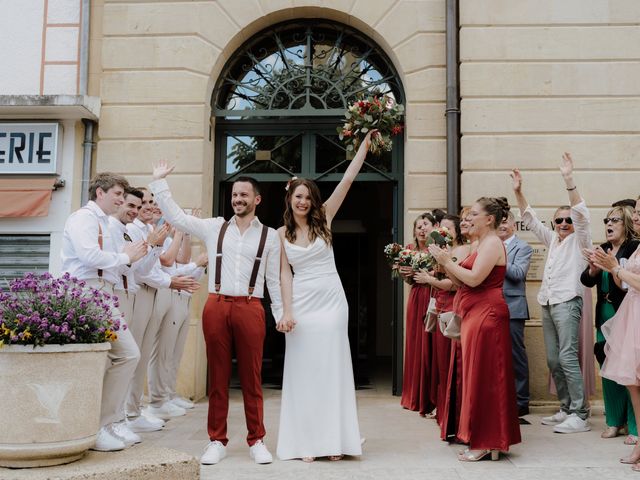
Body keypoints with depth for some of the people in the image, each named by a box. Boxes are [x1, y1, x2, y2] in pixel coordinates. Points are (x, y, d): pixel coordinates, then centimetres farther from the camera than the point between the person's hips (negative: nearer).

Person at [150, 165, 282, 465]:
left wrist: (282, 314, 4)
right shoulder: (214, 228, 10)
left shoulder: (270, 236, 8)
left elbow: (275, 280, 8)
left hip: (250, 308, -1)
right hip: (216, 306, 1)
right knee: (218, 376, 7)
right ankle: (217, 441, 16)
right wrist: (159, 182, 8)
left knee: (251, 378, 5)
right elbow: (175, 216, 10)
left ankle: (256, 441, 15)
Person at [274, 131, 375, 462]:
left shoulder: (324, 219, 3)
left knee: (331, 367, 2)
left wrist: (365, 143, -4)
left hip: (331, 300, 0)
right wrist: (286, 311, -8)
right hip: (301, 303, 0)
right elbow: (285, 274, 1)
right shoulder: (282, 233, 4)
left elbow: (347, 179, -1)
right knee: (303, 370, 3)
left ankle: (332, 440, 9)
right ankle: (306, 442, 9)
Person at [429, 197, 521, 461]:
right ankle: (489, 441, 18)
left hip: (486, 315, -10)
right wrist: (445, 263, 6)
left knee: (483, 377, -5)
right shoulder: (482, 244, 21)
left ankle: (485, 443, 3)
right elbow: (464, 282, 15)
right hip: (476, 314, 10)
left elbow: (474, 279, -20)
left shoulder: (492, 243, -10)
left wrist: (446, 261, -11)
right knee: (478, 377, 11)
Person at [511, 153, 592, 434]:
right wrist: (518, 191, 13)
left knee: (567, 357, -14)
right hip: (548, 303, 7)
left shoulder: (579, 239, 2)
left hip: (567, 302, -7)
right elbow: (530, 220, 22)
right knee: (553, 360, 8)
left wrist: (569, 179, -22)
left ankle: (580, 416, -12)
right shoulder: (552, 240, 20)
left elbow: (581, 213, -13)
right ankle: (566, 409, 17)